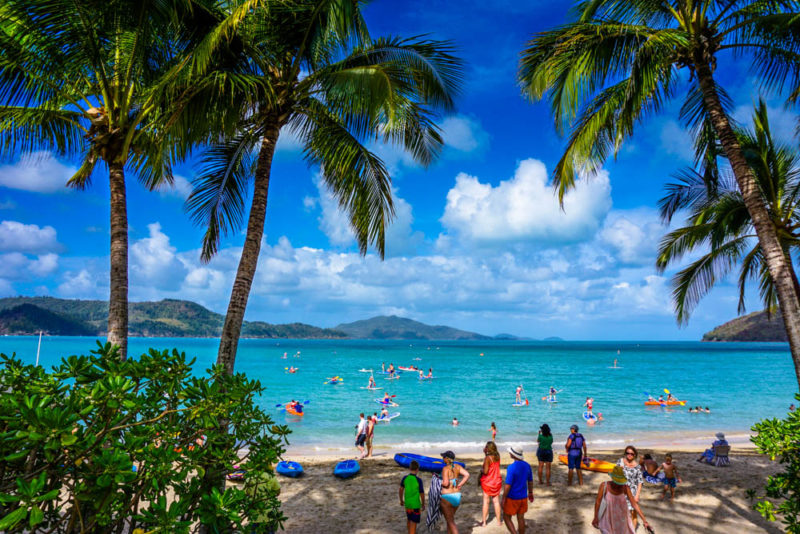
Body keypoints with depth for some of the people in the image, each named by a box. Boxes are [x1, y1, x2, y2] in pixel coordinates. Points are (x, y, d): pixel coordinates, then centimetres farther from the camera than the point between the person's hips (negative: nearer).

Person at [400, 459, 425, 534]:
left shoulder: (405, 478, -6)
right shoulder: (418, 480, -16)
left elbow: (401, 490, 2)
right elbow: (422, 493, -10)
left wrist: (401, 500, 17)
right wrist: (423, 504, 5)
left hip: (407, 503, 5)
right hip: (416, 504, -4)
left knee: (409, 520, 25)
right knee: (414, 522, 5)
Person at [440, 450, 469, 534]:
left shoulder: (445, 468, -17)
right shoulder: (457, 466, 2)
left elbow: (446, 483, -25)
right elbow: (467, 475, -7)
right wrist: (460, 485, -2)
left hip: (447, 497, -7)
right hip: (457, 496, 7)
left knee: (450, 521, 1)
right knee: (450, 519, 25)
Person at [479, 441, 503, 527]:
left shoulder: (487, 458, -20)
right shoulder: (497, 456, -2)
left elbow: (485, 471, -23)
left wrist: (481, 469, -2)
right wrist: (485, 453, 10)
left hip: (487, 482, -5)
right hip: (497, 482, 5)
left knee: (486, 501, 6)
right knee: (496, 501, 13)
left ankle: (484, 521, 13)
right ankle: (499, 521, 19)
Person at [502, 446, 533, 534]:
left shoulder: (511, 467, -24)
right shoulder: (527, 465, -3)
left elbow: (508, 485, -23)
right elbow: (530, 481, 9)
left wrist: (503, 499, -14)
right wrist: (530, 493, 23)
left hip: (512, 498, -6)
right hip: (523, 497, 6)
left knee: (506, 518, 9)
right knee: (521, 518, 17)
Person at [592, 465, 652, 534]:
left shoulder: (625, 487, -18)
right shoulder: (604, 485, -23)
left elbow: (634, 504, -14)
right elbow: (598, 501, -12)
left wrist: (645, 520, -17)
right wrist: (596, 518, -4)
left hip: (622, 518, 3)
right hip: (609, 518, -2)